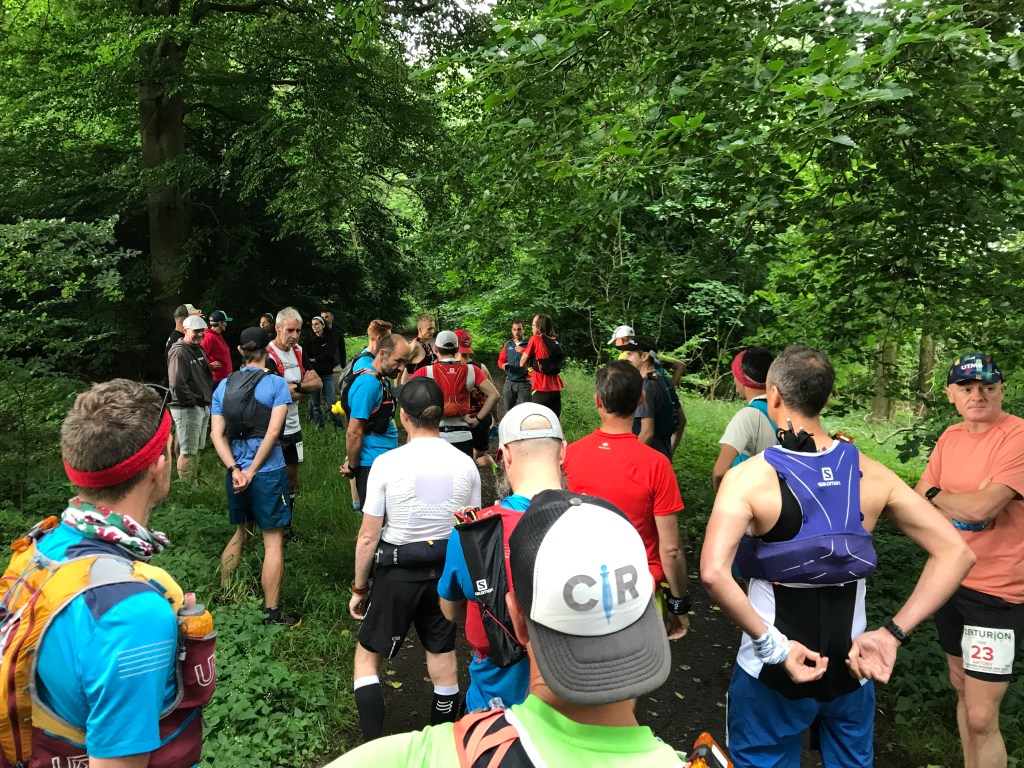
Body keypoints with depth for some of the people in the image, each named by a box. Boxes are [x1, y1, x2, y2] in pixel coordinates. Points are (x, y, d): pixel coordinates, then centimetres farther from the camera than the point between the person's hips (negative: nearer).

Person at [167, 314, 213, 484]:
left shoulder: (199, 349, 14)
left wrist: (208, 399, 15)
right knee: (188, 452, -6)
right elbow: (177, 384, -23)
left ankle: (195, 484, 28)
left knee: (196, 449, 18)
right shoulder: (179, 352, -15)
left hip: (204, 406, 10)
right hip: (187, 409, -10)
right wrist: (191, 402, -16)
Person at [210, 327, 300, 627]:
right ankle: (271, 613, 7)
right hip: (268, 471, -5)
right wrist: (253, 471, -12)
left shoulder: (224, 386, 7)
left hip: (236, 471, 5)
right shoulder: (276, 384, -7)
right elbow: (272, 432, -15)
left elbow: (217, 434, -1)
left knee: (241, 533, 24)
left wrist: (236, 470, -8)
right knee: (273, 542, 3)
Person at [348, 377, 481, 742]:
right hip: (447, 573, 3)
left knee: (367, 656, 17)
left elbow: (368, 537, -12)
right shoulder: (465, 465, -7)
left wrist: (359, 587, 1)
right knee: (443, 660, 18)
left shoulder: (387, 463, -16)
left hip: (397, 574, -3)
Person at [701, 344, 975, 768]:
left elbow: (713, 573, -33)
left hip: (773, 670, -3)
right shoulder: (871, 474, -7)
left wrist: (773, 645, -22)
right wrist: (893, 633, -10)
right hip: (851, 666, 4)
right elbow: (956, 552, -5)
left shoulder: (749, 477, -19)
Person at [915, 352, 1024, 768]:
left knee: (981, 718, -5)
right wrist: (963, 508, -14)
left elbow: (980, 507, -27)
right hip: (949, 580, 7)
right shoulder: (950, 438, 5)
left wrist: (936, 494, -8)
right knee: (962, 687, 22)